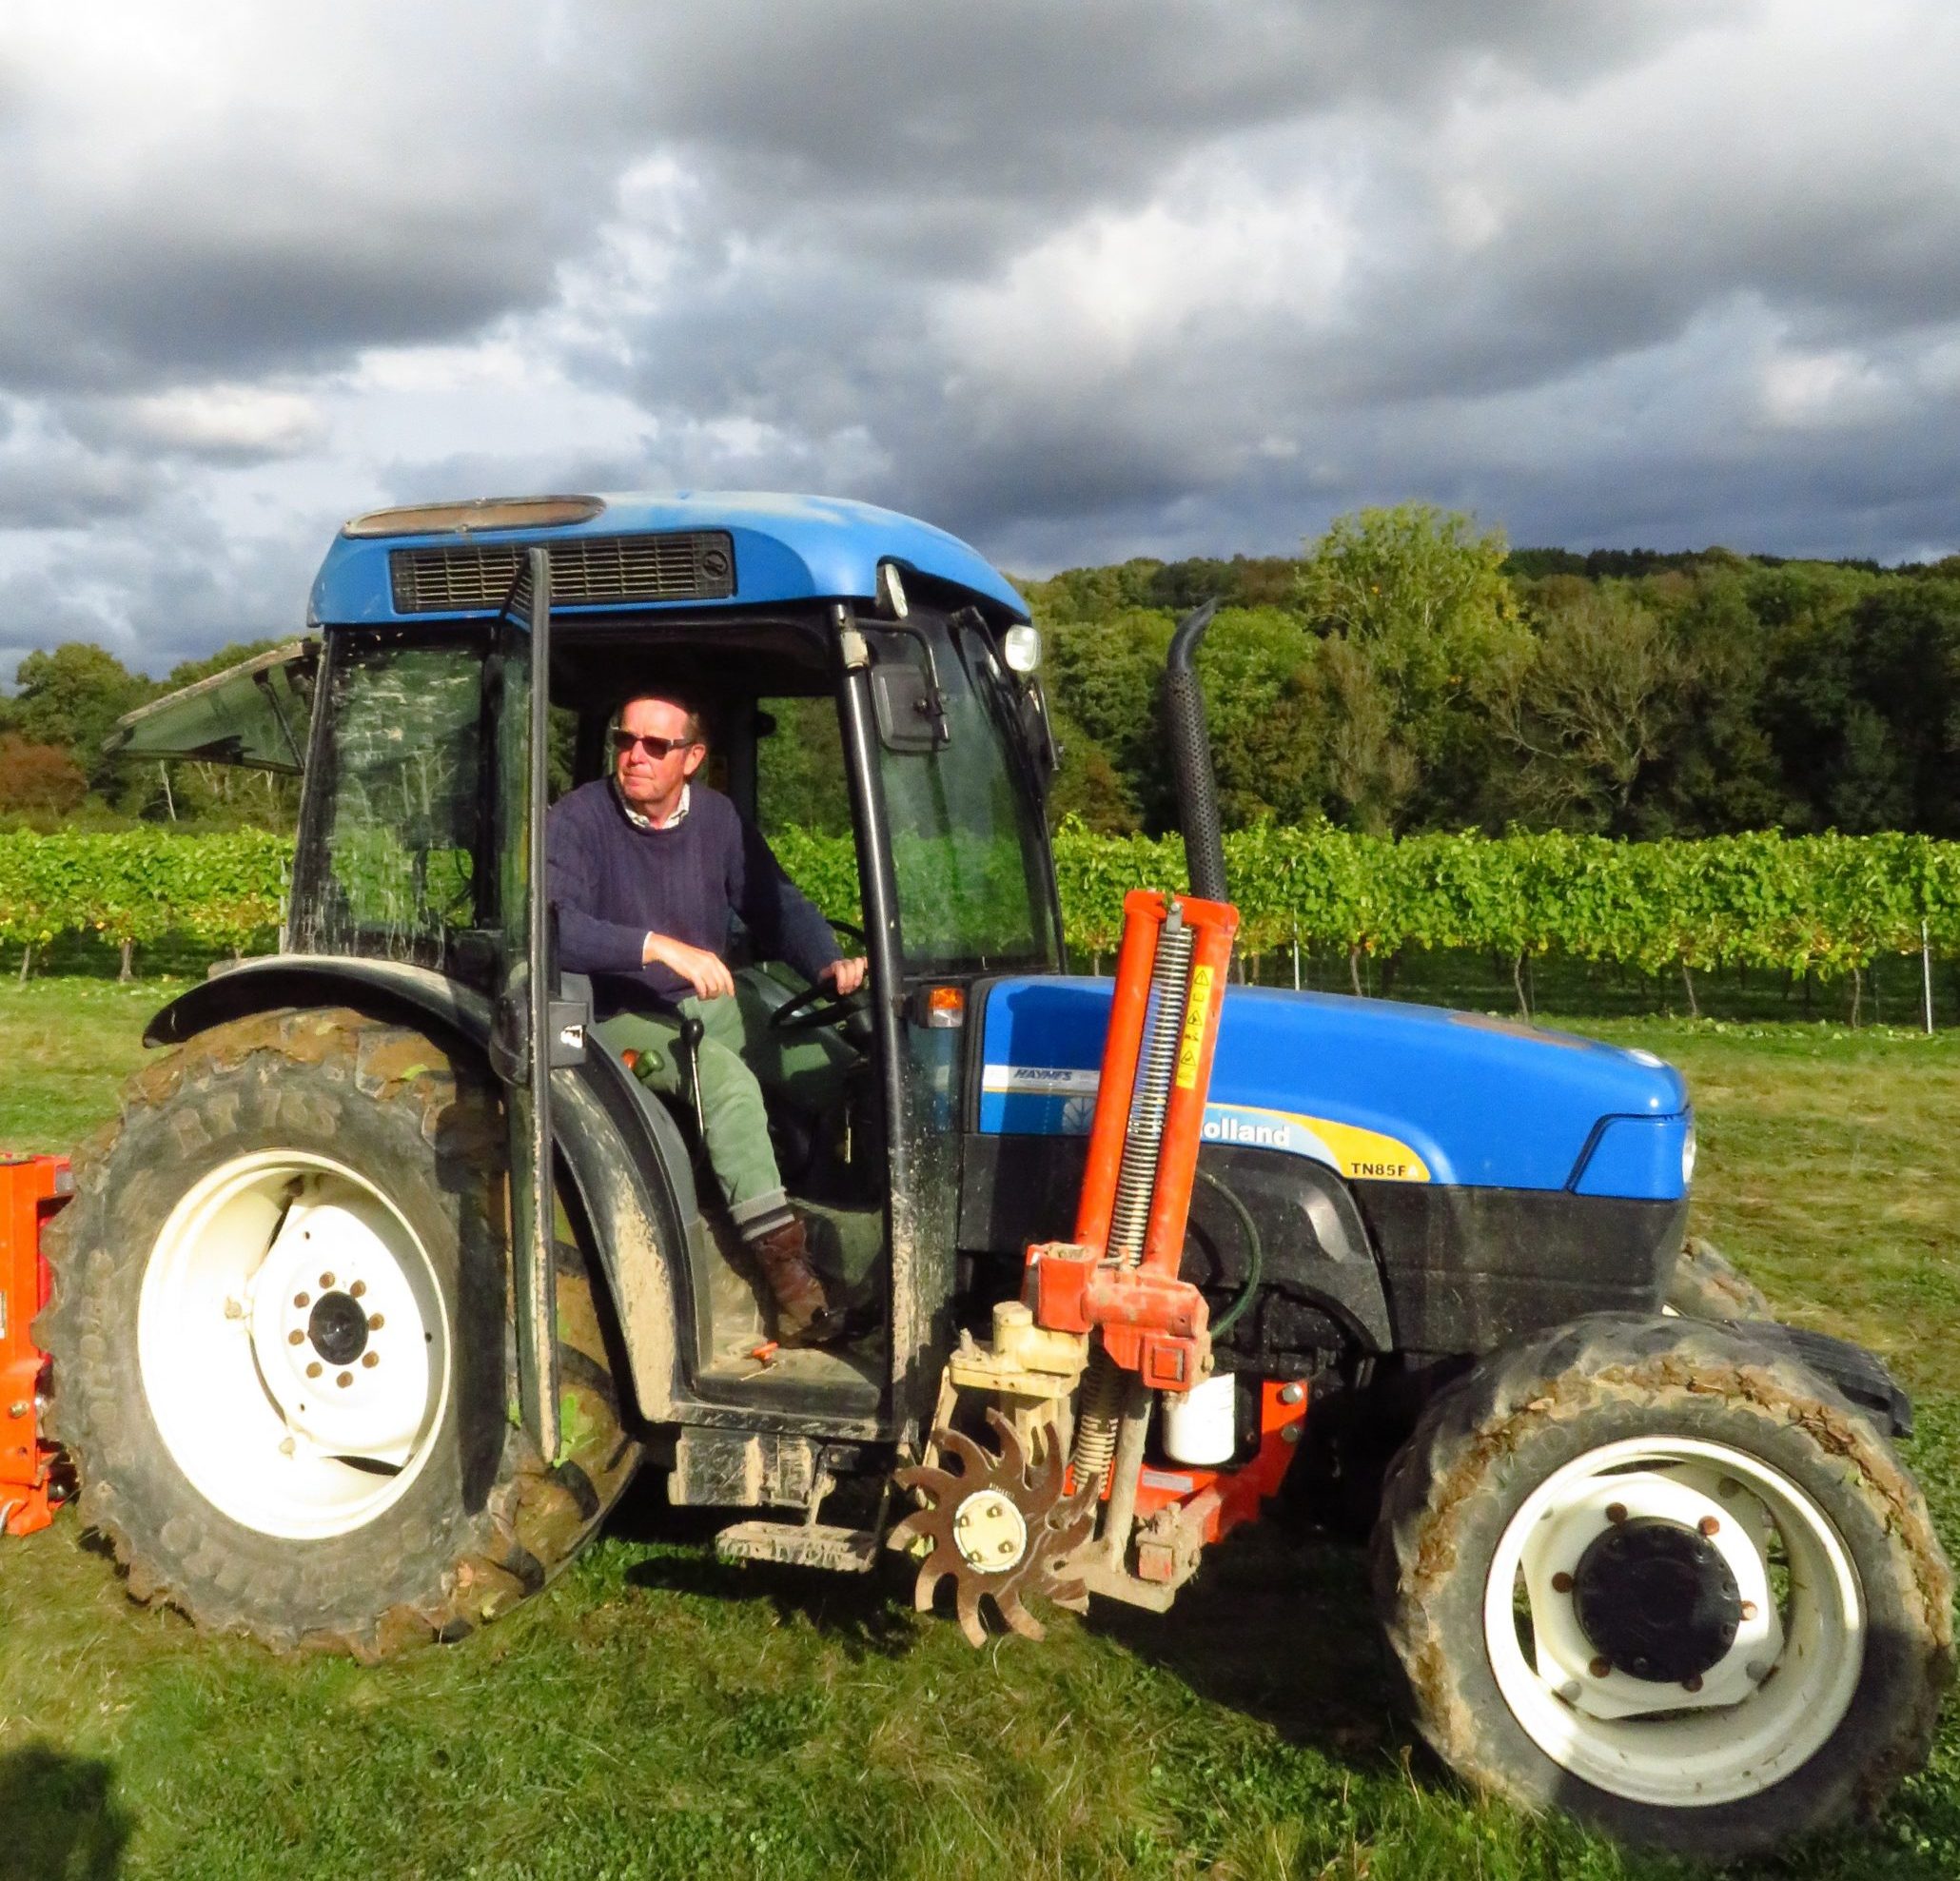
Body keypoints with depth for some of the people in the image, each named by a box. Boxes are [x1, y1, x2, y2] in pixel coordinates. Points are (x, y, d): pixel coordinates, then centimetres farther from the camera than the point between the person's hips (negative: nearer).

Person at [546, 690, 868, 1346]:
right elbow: (552, 924, -26)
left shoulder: (717, 816, 5)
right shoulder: (578, 818, -11)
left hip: (715, 1003, 6)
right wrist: (661, 947, -34)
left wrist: (828, 964, -9)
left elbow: (777, 904, 10)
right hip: (624, 1018, -5)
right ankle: (788, 1275, -29)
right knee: (730, 1082, -34)